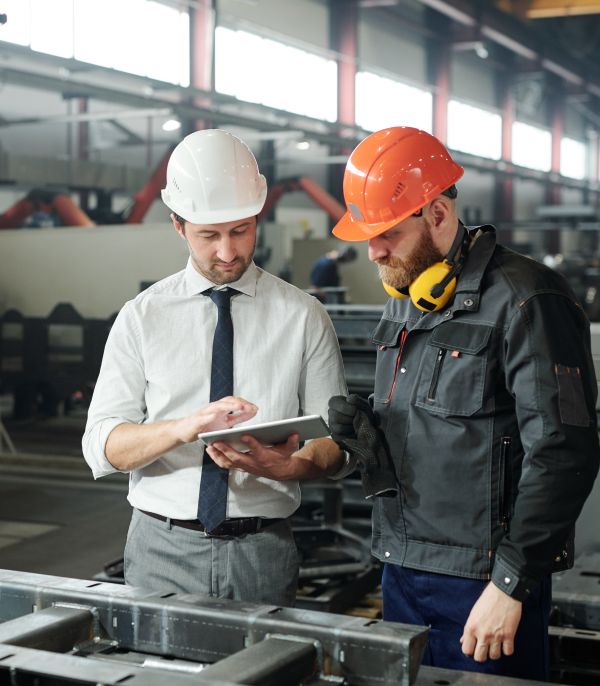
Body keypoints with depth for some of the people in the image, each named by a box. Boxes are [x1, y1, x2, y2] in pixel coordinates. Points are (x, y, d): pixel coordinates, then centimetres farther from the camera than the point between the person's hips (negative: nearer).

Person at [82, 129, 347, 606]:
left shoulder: (303, 316, 2)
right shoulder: (142, 317, 2)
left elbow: (333, 437, 1)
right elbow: (101, 446, -5)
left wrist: (287, 465, -21)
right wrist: (186, 427, -23)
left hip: (263, 552, 0)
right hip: (163, 549, 0)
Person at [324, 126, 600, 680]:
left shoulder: (526, 301, -14)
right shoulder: (404, 302, 13)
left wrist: (510, 584, -18)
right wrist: (365, 433, -1)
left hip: (483, 581, -7)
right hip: (402, 571, 8)